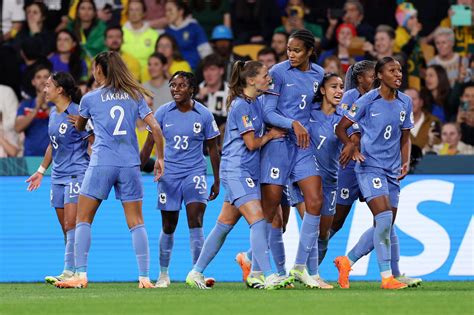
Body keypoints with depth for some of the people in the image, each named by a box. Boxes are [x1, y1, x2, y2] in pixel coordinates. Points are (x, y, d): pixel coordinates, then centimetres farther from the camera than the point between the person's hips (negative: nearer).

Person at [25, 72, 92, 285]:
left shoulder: (78, 113, -12)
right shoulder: (53, 113, 13)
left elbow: (94, 143, -11)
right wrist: (41, 171, 28)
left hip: (77, 173, -8)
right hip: (58, 176, 8)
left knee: (71, 225, -14)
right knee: (66, 229, 6)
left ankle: (70, 272, -18)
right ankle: (71, 274, 8)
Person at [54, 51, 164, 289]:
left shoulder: (90, 99, 4)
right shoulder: (135, 95, 9)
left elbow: (79, 128, 22)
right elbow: (155, 128, 2)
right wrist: (160, 158, 11)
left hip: (101, 164, -3)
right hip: (130, 163, 3)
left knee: (83, 219, 5)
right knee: (136, 222, 6)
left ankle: (81, 275, -4)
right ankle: (144, 277, -2)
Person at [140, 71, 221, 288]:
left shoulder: (204, 115, -3)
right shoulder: (163, 113, -1)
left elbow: (212, 149, 5)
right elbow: (149, 144, 6)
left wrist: (217, 181, 7)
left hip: (195, 172, -1)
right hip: (169, 173, 1)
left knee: (195, 220, -17)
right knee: (168, 226, 7)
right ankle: (163, 274, 22)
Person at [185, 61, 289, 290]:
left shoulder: (257, 102, 13)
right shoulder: (241, 105, -14)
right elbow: (251, 143, -14)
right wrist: (270, 135, 2)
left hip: (249, 172, 9)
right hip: (236, 170, -9)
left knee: (225, 224, 11)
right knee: (257, 220, -17)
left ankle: (196, 273, 18)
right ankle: (268, 277, -23)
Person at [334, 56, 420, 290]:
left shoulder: (405, 102, 9)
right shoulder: (367, 101, -7)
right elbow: (341, 128, -1)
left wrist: (405, 163, 1)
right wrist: (350, 145, -20)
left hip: (392, 171, 6)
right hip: (370, 166, -6)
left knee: (385, 226, 7)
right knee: (384, 219, -19)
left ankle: (347, 261, 24)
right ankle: (387, 277, -15)